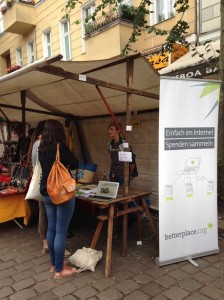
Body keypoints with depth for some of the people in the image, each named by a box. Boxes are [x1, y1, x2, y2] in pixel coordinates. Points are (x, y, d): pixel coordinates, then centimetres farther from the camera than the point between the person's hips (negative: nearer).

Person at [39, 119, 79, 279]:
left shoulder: (42, 149, 5)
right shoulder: (60, 147, -17)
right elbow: (75, 164, -6)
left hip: (47, 192, 8)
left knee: (51, 229, 16)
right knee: (61, 231, 1)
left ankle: (54, 264, 29)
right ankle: (59, 270, 12)